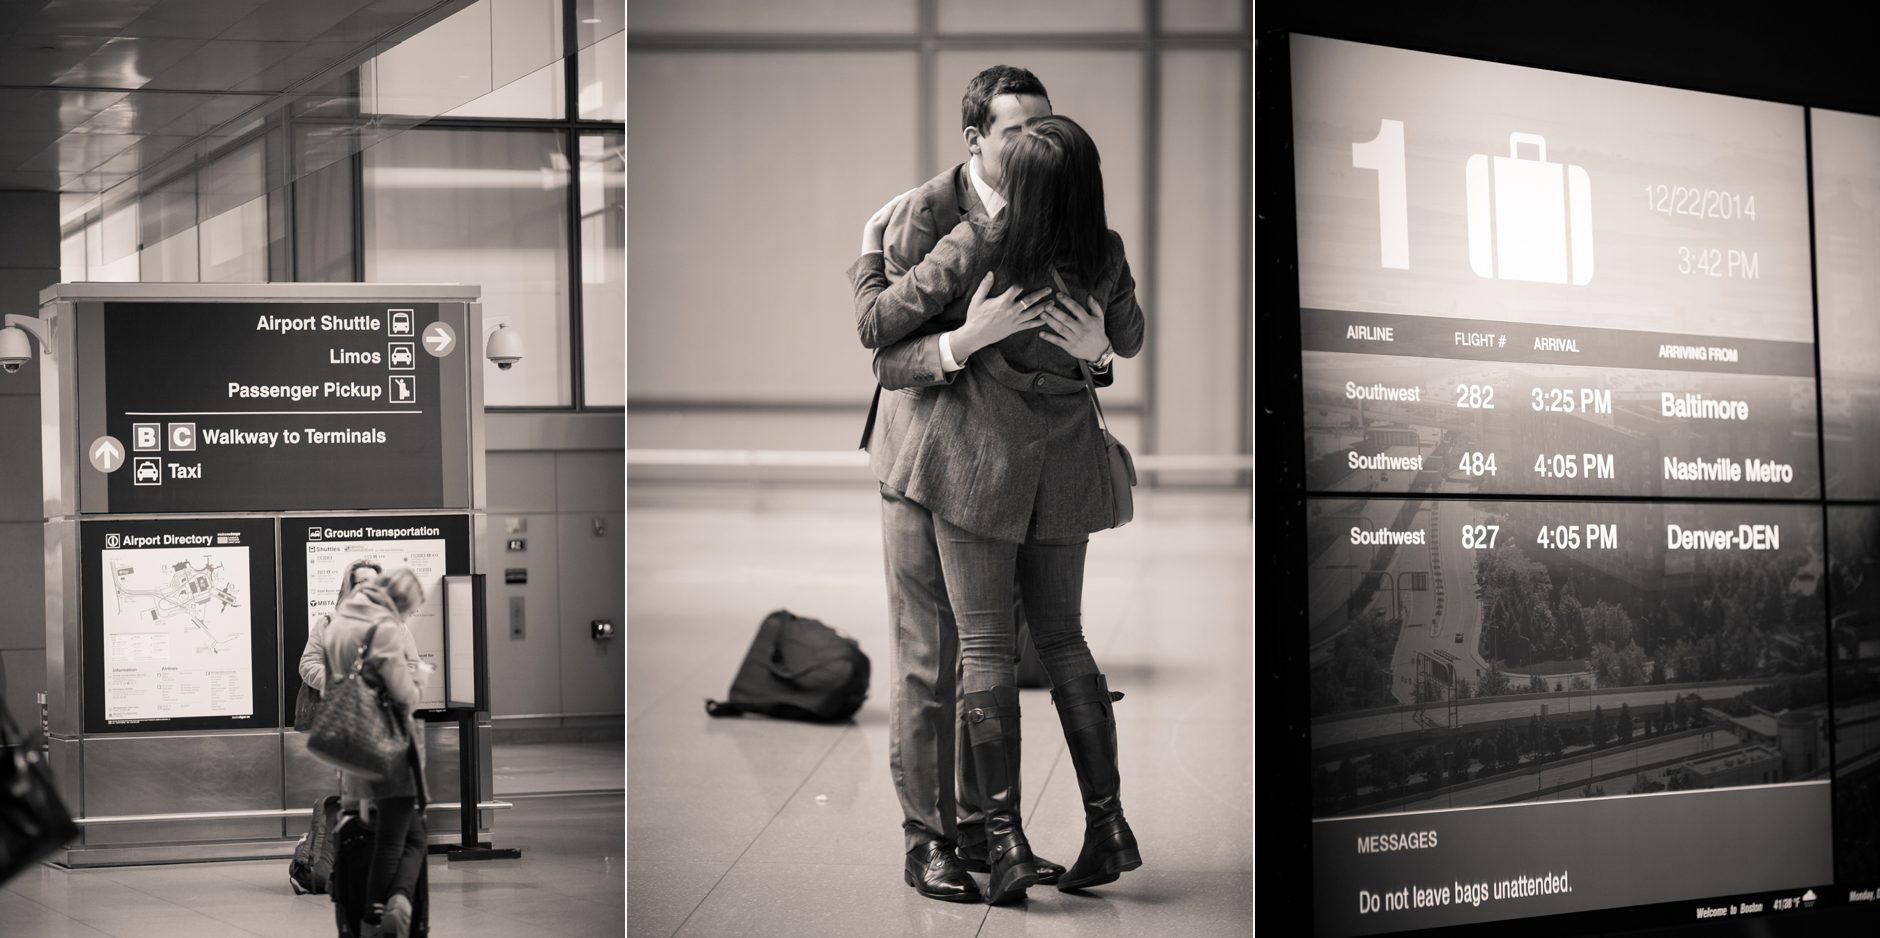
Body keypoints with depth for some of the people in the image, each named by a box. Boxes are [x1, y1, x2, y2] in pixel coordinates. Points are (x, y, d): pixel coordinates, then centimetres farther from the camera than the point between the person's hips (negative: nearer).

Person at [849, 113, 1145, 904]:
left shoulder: (973, 247, -18)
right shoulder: (1106, 255, -6)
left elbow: (875, 325, -11)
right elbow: (1128, 340, 12)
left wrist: (869, 245, 5)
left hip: (977, 455, -4)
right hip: (1061, 463, 4)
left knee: (984, 644, 2)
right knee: (1062, 639, 14)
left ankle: (1005, 839, -2)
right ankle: (1107, 823, 13)